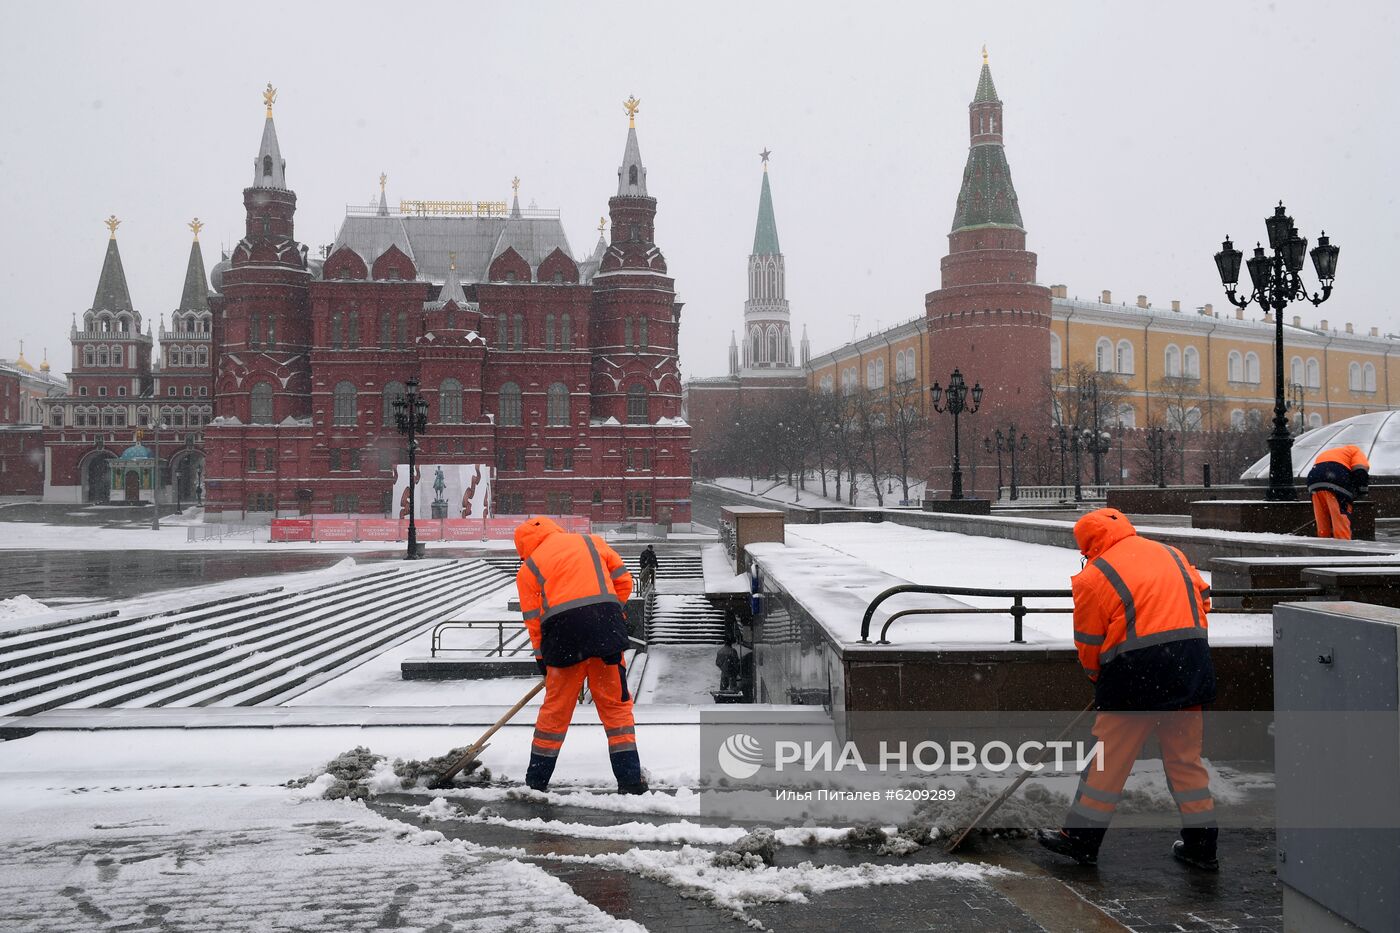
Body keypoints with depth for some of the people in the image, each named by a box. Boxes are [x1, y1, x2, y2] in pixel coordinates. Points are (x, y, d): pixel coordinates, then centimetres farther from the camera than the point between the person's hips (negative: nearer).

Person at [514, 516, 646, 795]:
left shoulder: (528, 568, 14)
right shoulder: (591, 542, 19)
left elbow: (533, 618, 10)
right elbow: (623, 581, 15)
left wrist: (542, 657, 16)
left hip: (563, 634, -1)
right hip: (605, 631, 1)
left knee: (556, 708, 12)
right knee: (616, 704, 7)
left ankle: (536, 780, 21)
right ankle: (630, 779, 3)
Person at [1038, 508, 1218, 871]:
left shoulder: (1093, 576, -2)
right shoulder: (1171, 554, 14)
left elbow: (1088, 645, 2)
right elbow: (1203, 598, 17)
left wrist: (1101, 678, 20)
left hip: (1137, 668, -5)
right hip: (1191, 665, 5)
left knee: (1110, 757, 4)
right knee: (1185, 756, 14)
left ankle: (1082, 838, 12)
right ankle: (1201, 844, 19)